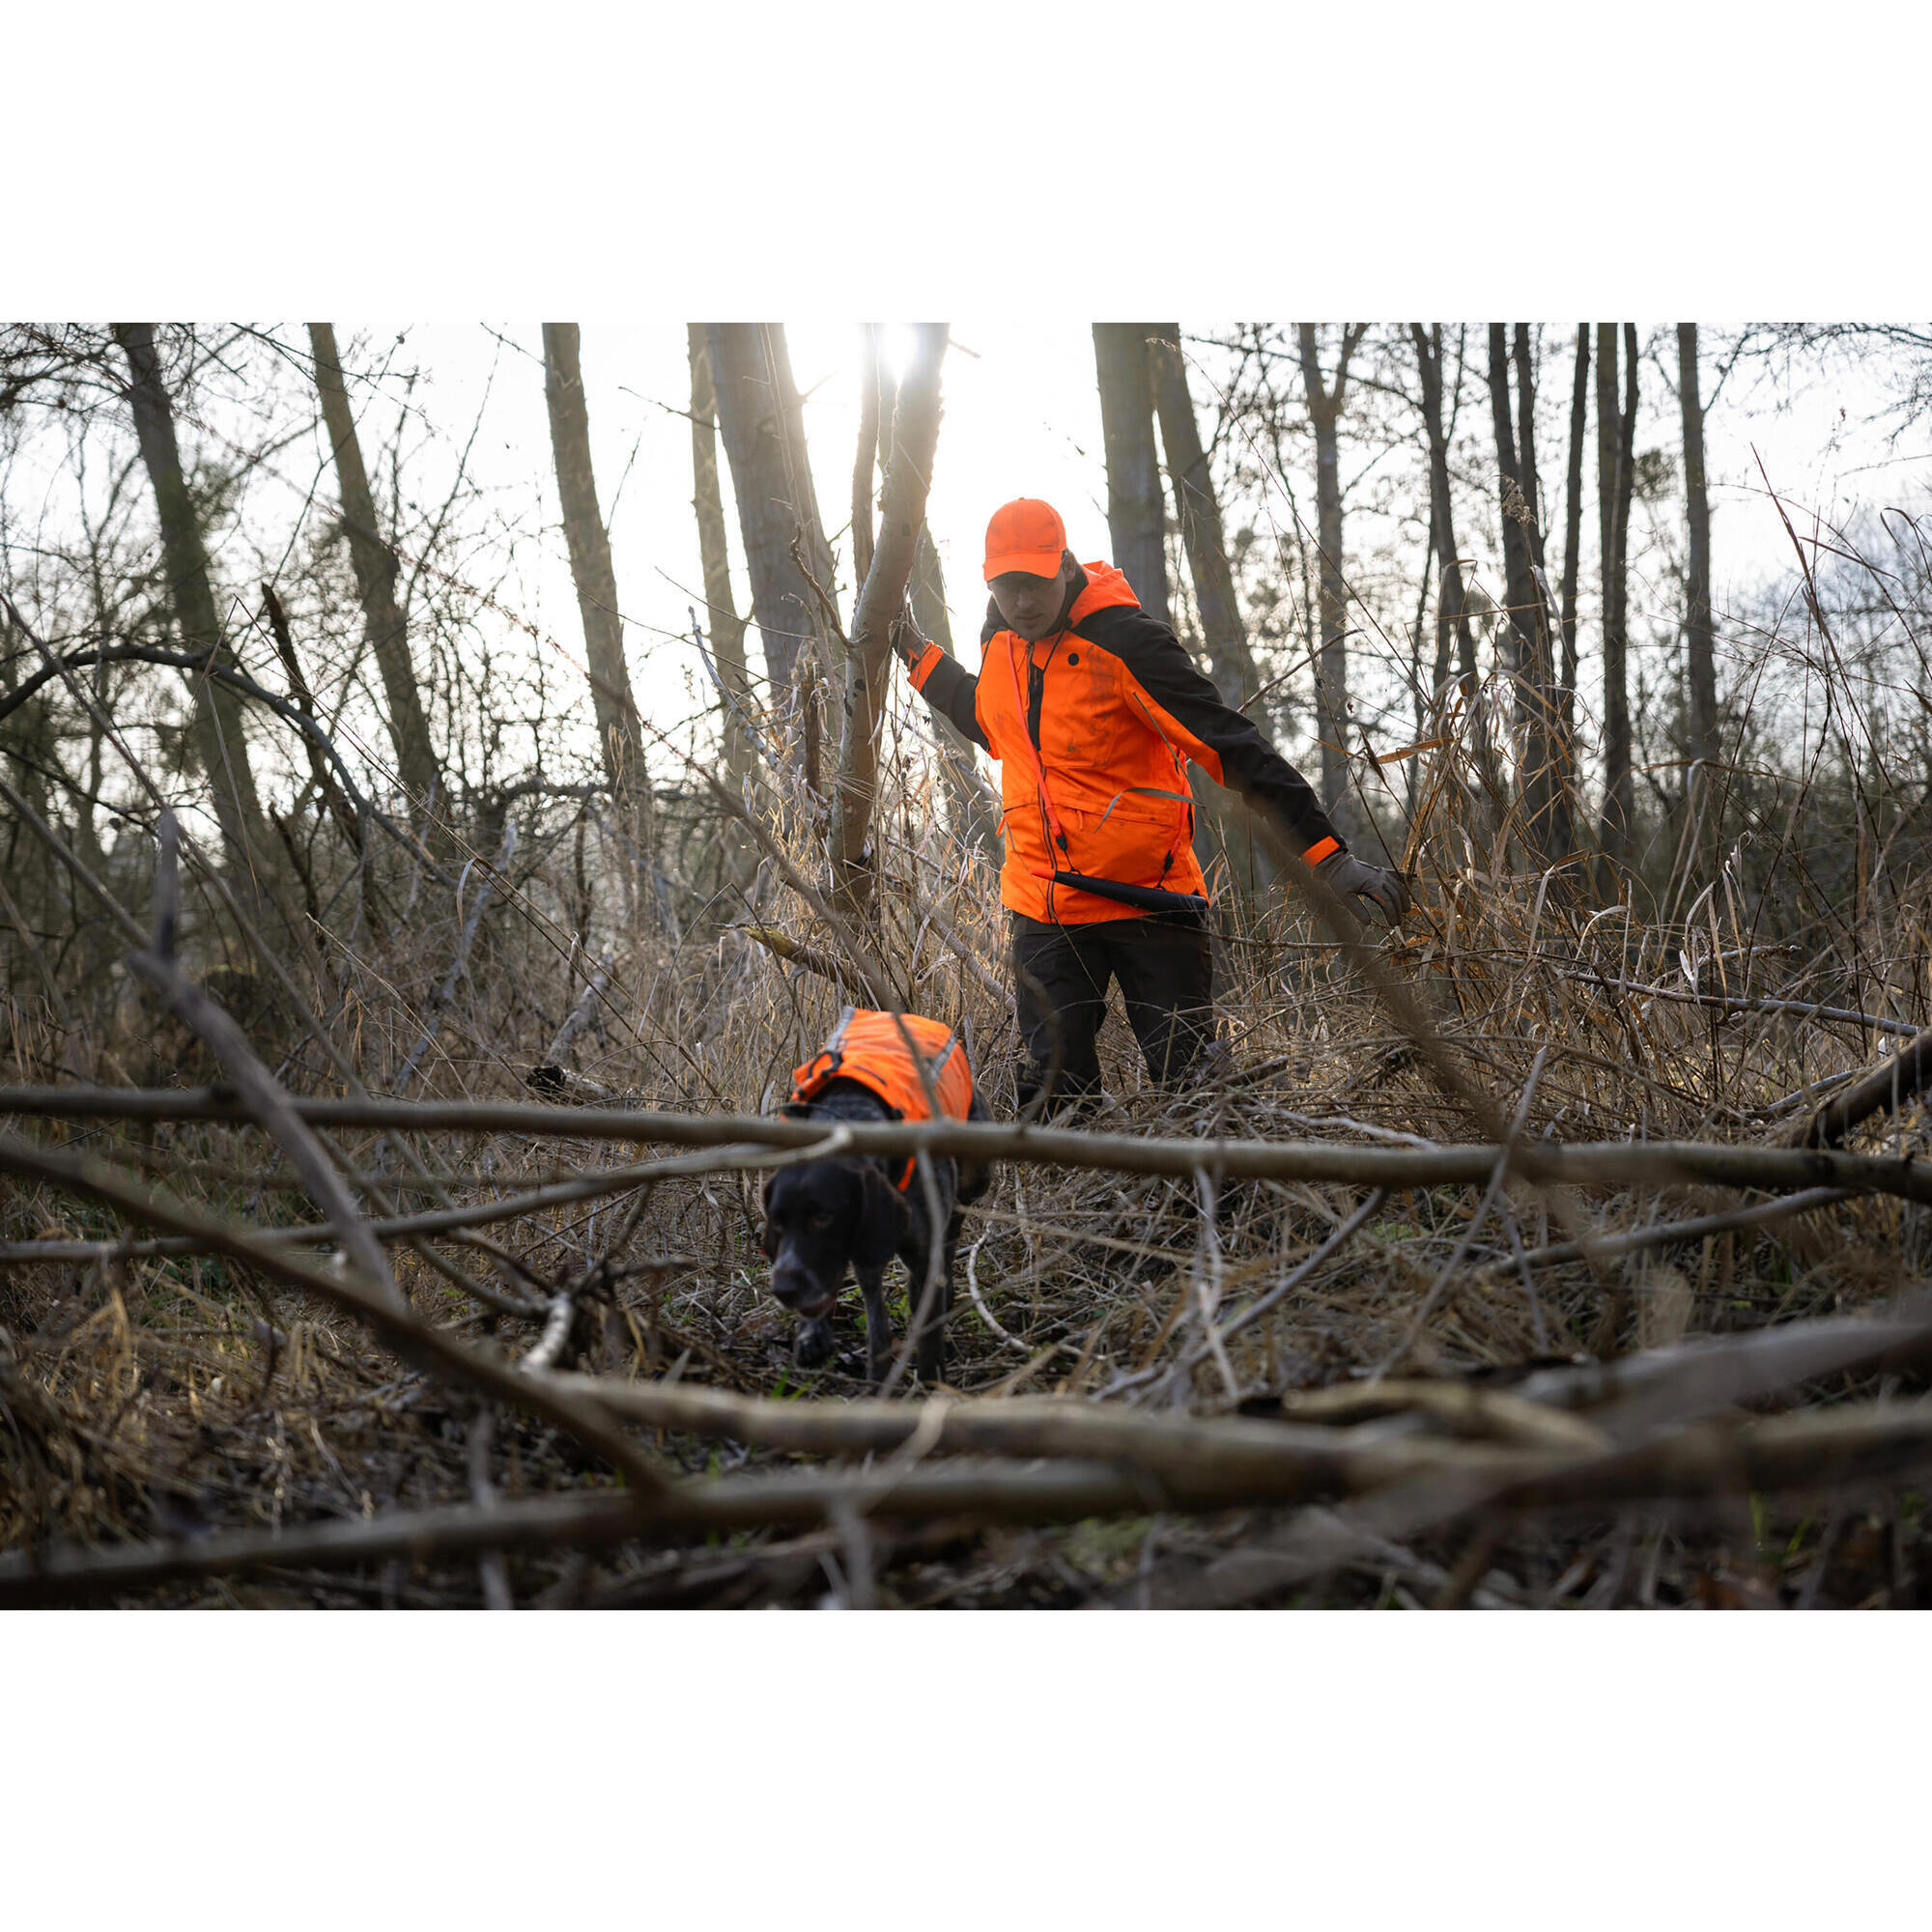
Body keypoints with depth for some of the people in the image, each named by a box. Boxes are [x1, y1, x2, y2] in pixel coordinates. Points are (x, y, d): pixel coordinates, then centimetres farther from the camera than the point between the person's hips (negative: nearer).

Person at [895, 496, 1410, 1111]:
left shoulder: (1123, 640, -16)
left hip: (1150, 900, -5)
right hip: (1045, 906, 5)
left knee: (1189, 1079, -3)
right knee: (1055, 1088, 1)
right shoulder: (1001, 640, 6)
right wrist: (918, 654, 23)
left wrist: (1329, 856, -26)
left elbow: (1232, 747, -20)